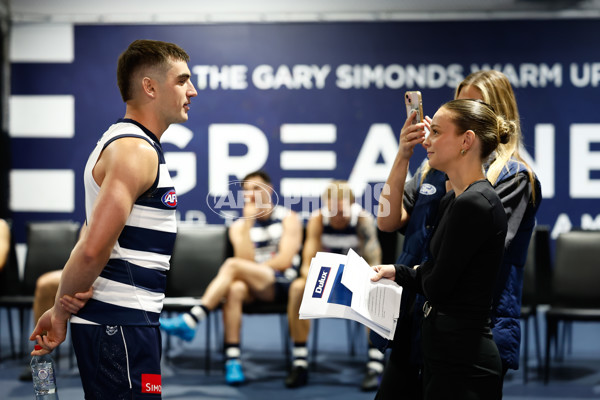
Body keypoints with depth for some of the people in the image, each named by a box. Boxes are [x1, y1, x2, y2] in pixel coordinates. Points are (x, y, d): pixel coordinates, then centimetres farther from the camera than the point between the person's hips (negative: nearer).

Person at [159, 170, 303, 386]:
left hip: (282, 285, -3)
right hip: (253, 289, 3)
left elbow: (284, 261, -5)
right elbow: (246, 259, -3)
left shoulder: (288, 218, 6)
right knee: (235, 288, -36)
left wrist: (256, 268, -4)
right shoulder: (239, 226, 15)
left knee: (232, 265, -30)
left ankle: (189, 321, -37)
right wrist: (248, 222, -6)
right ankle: (232, 359, -42)